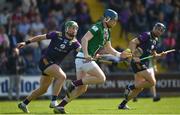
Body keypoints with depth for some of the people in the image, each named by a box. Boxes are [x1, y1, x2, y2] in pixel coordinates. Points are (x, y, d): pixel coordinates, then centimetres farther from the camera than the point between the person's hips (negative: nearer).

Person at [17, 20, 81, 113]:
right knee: (62, 76, -28)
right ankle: (53, 101, -28)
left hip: (54, 65, 6)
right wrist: (26, 42, 1)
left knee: (43, 89, 15)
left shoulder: (74, 43, -1)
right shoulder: (57, 35, -9)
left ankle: (23, 104, 31)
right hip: (45, 61, -6)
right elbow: (41, 37, 2)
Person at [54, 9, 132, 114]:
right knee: (101, 78, -14)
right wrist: (86, 54, -34)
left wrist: (120, 55, 14)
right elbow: (84, 39, -23)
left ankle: (60, 106, 6)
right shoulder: (97, 27, -12)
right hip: (84, 58, -10)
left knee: (82, 89, 7)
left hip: (87, 58, 10)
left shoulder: (107, 32, 17)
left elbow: (108, 49, 27)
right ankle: (74, 84, -11)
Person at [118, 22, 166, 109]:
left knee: (139, 88, 10)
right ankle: (130, 87, -6)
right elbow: (132, 42, -19)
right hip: (138, 62, -10)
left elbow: (154, 55, 26)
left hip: (145, 64, 10)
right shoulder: (147, 35, -9)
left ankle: (122, 104, 17)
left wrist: (160, 55, 4)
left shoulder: (155, 40, 18)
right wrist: (135, 56, -28)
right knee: (152, 82, -17)